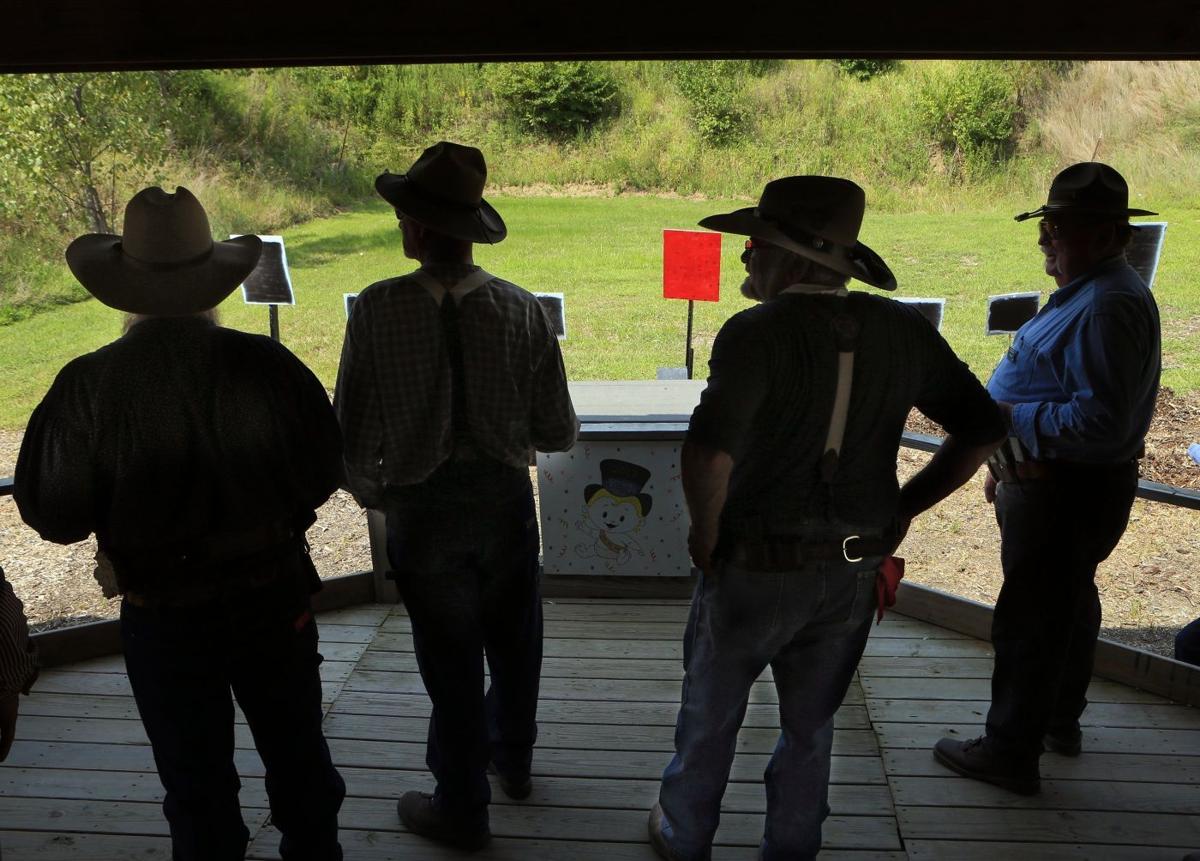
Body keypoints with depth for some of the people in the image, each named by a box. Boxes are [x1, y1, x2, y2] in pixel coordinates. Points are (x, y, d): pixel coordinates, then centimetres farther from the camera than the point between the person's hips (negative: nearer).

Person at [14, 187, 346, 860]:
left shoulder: (87, 386, -17)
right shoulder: (265, 363, -16)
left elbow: (56, 518, -8)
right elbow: (323, 475, -8)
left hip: (163, 616, -1)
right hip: (274, 596, 2)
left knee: (197, 779, 18)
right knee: (298, 754, 23)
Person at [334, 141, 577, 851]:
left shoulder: (377, 309, -17)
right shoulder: (521, 308, -12)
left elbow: (356, 437, -14)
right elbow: (559, 433, -9)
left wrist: (369, 492, 6)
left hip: (423, 510, -2)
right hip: (506, 500, 3)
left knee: (451, 659, 15)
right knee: (514, 640, 26)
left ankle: (463, 810, 34)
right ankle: (512, 759, 50)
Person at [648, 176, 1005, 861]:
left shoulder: (757, 332, -22)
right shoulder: (903, 331, -4)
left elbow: (709, 452, -35)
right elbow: (983, 430, 2)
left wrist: (705, 534, -17)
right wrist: (901, 509, 7)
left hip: (754, 571, -4)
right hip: (854, 573, 5)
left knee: (710, 717, 20)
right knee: (811, 725, 23)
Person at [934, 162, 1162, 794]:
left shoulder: (1110, 305, -24)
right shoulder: (1083, 294, 11)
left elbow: (1099, 422, -31)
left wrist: (1010, 415, -22)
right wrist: (1008, 467, 20)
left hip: (1065, 496, -11)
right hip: (1054, 482, 11)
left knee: (1029, 620, -1)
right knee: (1069, 605, 23)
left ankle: (1010, 752, 14)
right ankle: (1060, 722, 42)